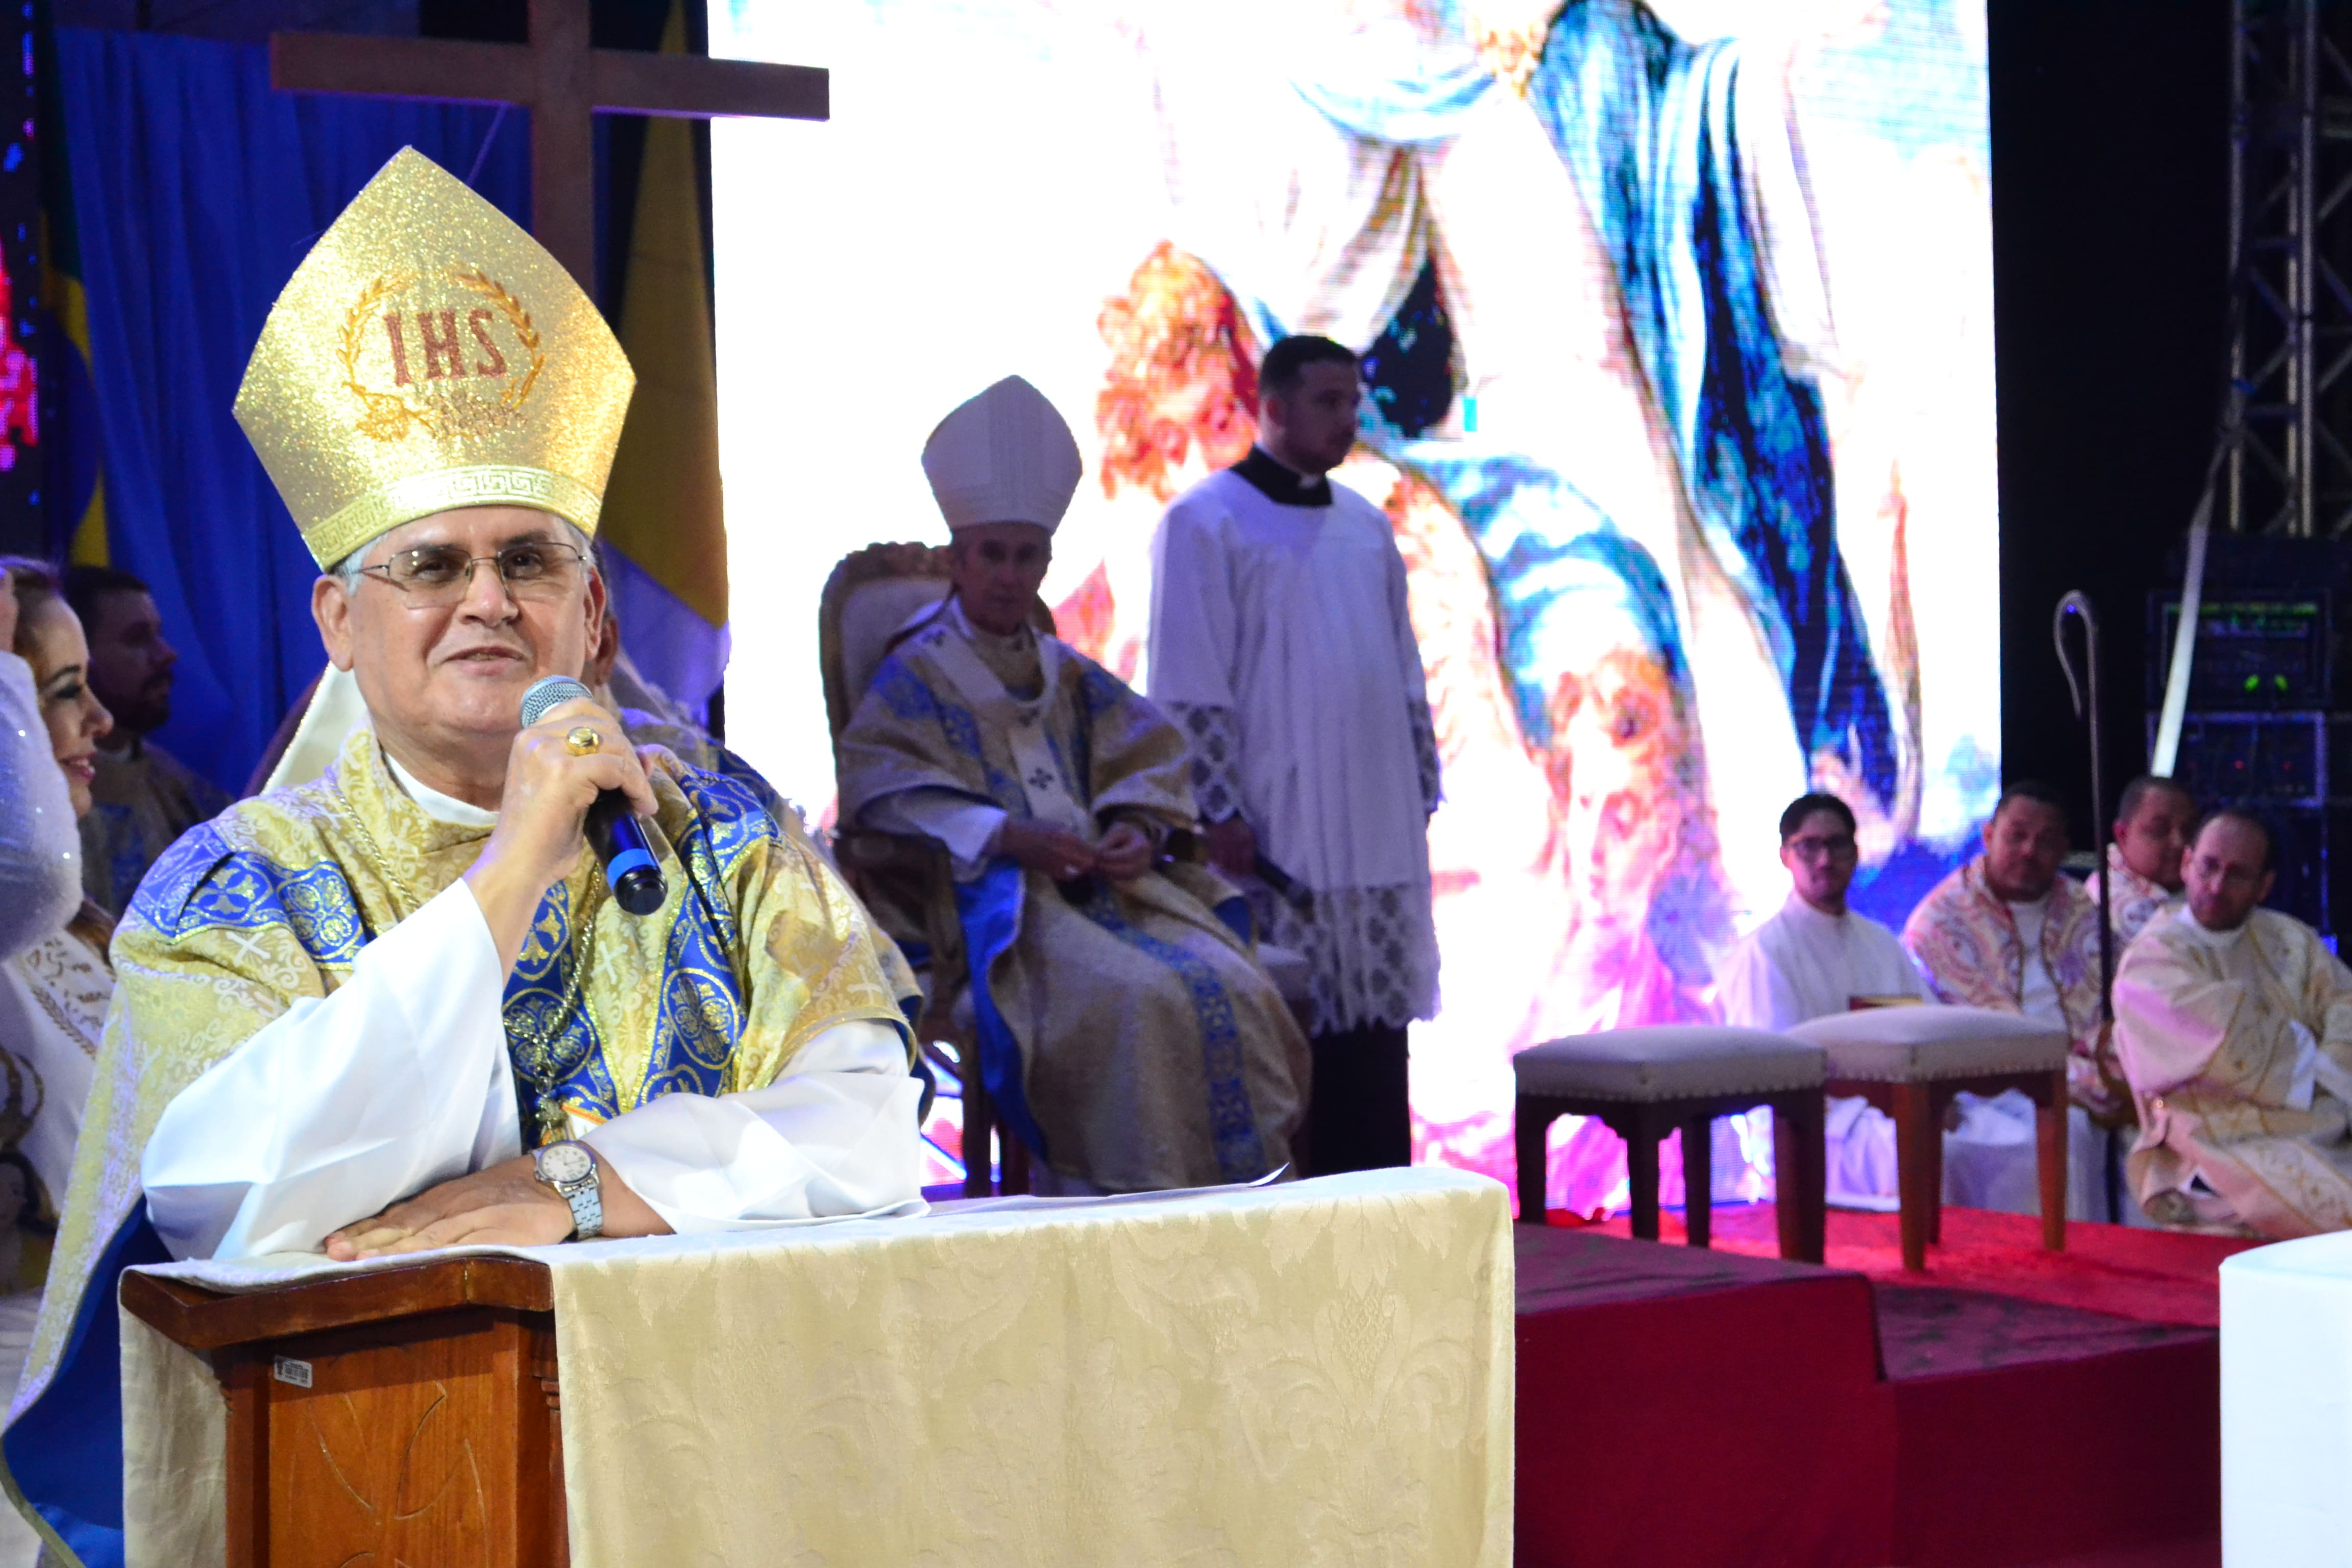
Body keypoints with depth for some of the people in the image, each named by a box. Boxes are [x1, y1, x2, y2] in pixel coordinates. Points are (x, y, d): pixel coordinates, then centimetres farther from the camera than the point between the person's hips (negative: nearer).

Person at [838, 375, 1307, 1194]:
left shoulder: (1070, 674, 23)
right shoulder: (916, 673, 6)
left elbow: (1147, 753, 16)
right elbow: (879, 785, -9)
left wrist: (1138, 827, -8)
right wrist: (1005, 835, -21)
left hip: (1104, 884, 6)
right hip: (1000, 900, -5)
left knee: (1236, 988, -20)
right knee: (1136, 996, -32)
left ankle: (1244, 1188, -14)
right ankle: (1135, 1192, -24)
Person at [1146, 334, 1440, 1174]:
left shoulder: (1367, 526, 16)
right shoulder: (1205, 522, -3)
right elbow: (1187, 692, -8)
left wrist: (1421, 791, 13)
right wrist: (1221, 816, -14)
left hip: (1376, 835, 6)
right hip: (1273, 838, -6)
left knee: (1373, 1019, 7)